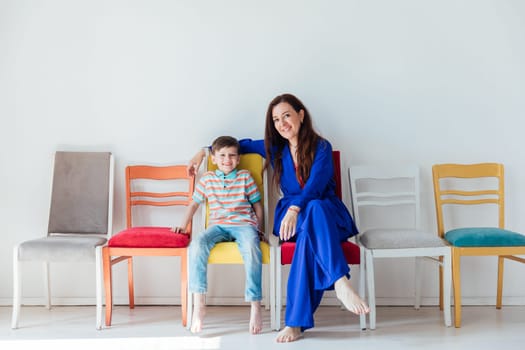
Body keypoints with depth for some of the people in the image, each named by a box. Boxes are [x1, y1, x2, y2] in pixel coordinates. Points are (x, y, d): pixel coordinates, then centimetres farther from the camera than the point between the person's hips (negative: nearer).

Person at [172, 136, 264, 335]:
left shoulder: (245, 177, 10)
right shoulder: (207, 179, 13)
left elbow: (257, 205, 14)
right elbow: (194, 203, 22)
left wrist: (258, 228, 6)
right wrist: (183, 225, 15)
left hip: (244, 224, -2)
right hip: (218, 226, 2)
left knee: (251, 247, -36)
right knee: (197, 242, -31)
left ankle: (255, 306, -27)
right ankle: (199, 304, -27)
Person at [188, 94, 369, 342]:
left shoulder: (321, 147, -2)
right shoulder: (274, 148, 11)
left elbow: (315, 186, -18)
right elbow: (242, 145, 28)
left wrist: (295, 209, -36)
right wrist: (204, 152, 23)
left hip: (327, 213, -2)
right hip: (290, 216, 2)